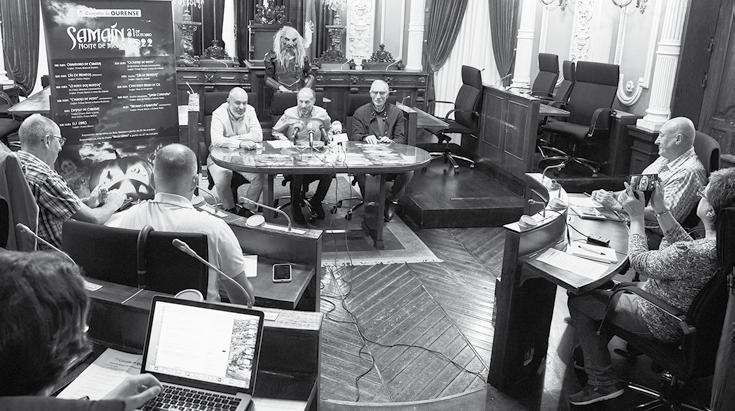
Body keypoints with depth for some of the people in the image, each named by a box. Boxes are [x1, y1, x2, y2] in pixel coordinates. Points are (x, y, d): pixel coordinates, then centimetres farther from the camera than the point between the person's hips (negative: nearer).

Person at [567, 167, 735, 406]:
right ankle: (594, 352, 42)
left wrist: (637, 217, -10)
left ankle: (603, 382, 13)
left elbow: (639, 261, -21)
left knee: (578, 300, 3)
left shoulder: (691, 254, -40)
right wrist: (661, 209, 1)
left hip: (664, 327, -9)